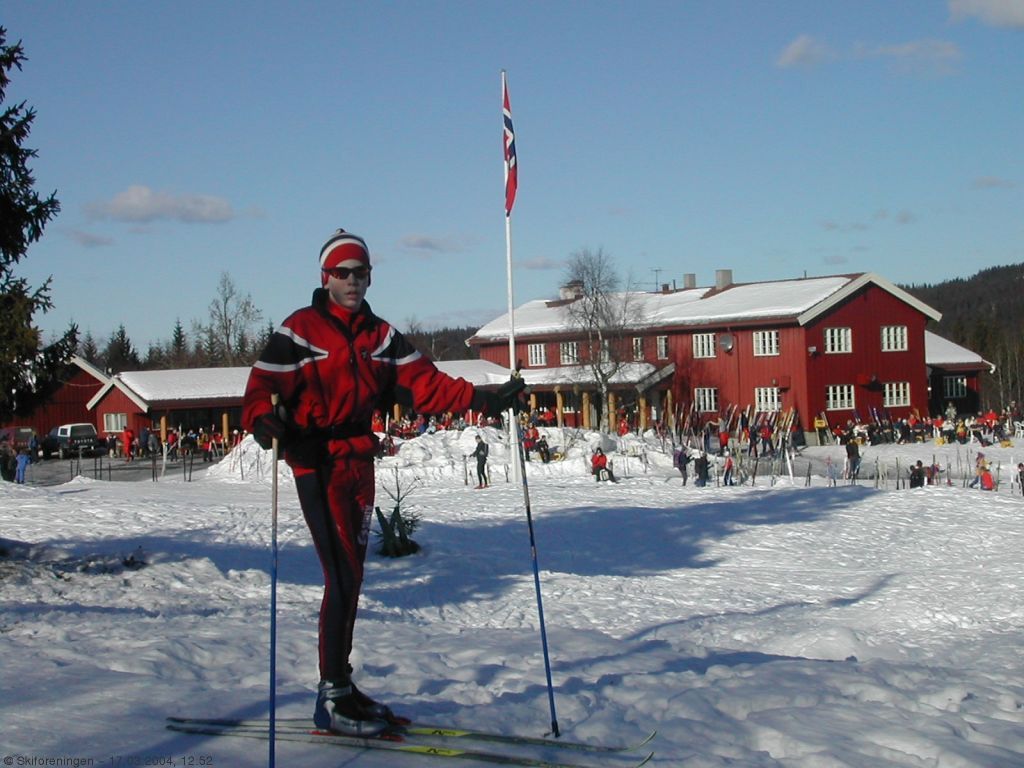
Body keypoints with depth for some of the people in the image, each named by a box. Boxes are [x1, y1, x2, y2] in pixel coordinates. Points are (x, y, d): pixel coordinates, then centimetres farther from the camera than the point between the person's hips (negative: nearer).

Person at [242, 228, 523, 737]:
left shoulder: (379, 335, 14)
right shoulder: (299, 330, -4)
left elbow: (421, 382, 7)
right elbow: (264, 386, -11)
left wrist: (482, 400, -4)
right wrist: (265, 422, -33)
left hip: (359, 464, 7)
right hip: (318, 464, -6)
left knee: (350, 577, 12)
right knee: (343, 575, -11)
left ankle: (341, 687, 22)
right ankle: (332, 697, -4)